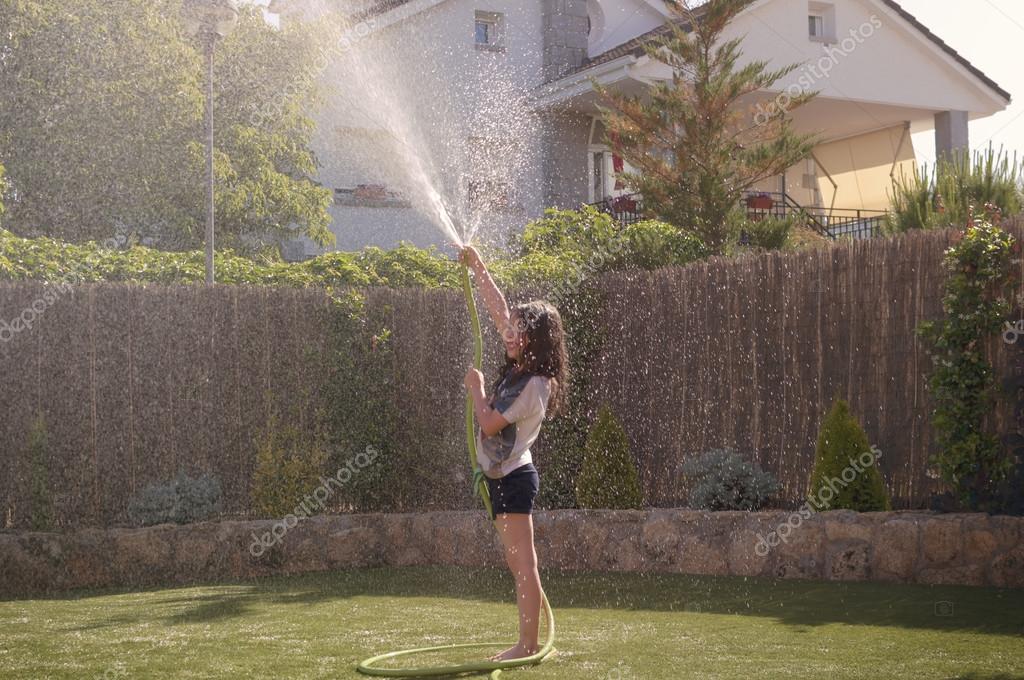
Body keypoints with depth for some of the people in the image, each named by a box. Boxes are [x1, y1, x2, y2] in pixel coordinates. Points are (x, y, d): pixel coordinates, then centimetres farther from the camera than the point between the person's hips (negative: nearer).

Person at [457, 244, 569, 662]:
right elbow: (497, 307, 13)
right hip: (503, 476, 9)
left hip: (513, 478, -9)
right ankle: (527, 644, 15)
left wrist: (476, 389, -2)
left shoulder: (534, 384, -17)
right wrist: (477, 266, 14)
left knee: (523, 565, -7)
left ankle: (528, 647, -5)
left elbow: (489, 424, -16)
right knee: (519, 565, 11)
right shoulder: (519, 367, 7)